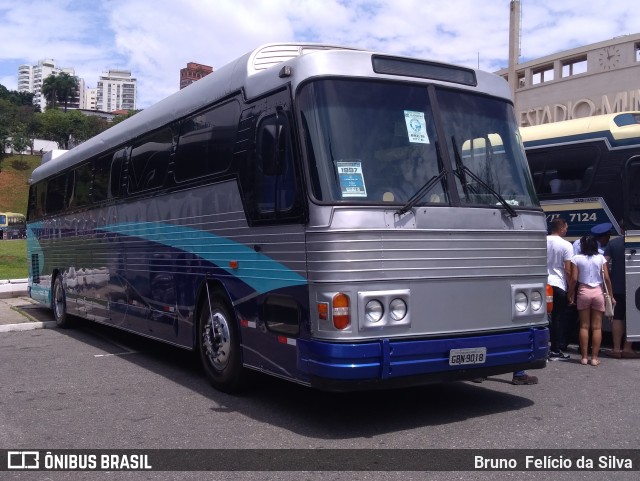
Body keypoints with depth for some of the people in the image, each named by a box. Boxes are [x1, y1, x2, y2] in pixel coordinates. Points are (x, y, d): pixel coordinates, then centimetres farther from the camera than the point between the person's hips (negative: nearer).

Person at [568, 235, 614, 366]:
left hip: (583, 292, -1)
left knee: (584, 326, 6)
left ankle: (584, 357, 6)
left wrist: (570, 294, 3)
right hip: (598, 292, 1)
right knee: (597, 327, 5)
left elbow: (574, 279, -7)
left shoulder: (576, 259, -3)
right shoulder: (601, 258, 1)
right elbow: (607, 278, -1)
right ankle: (594, 358, 5)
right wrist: (611, 296, 7)